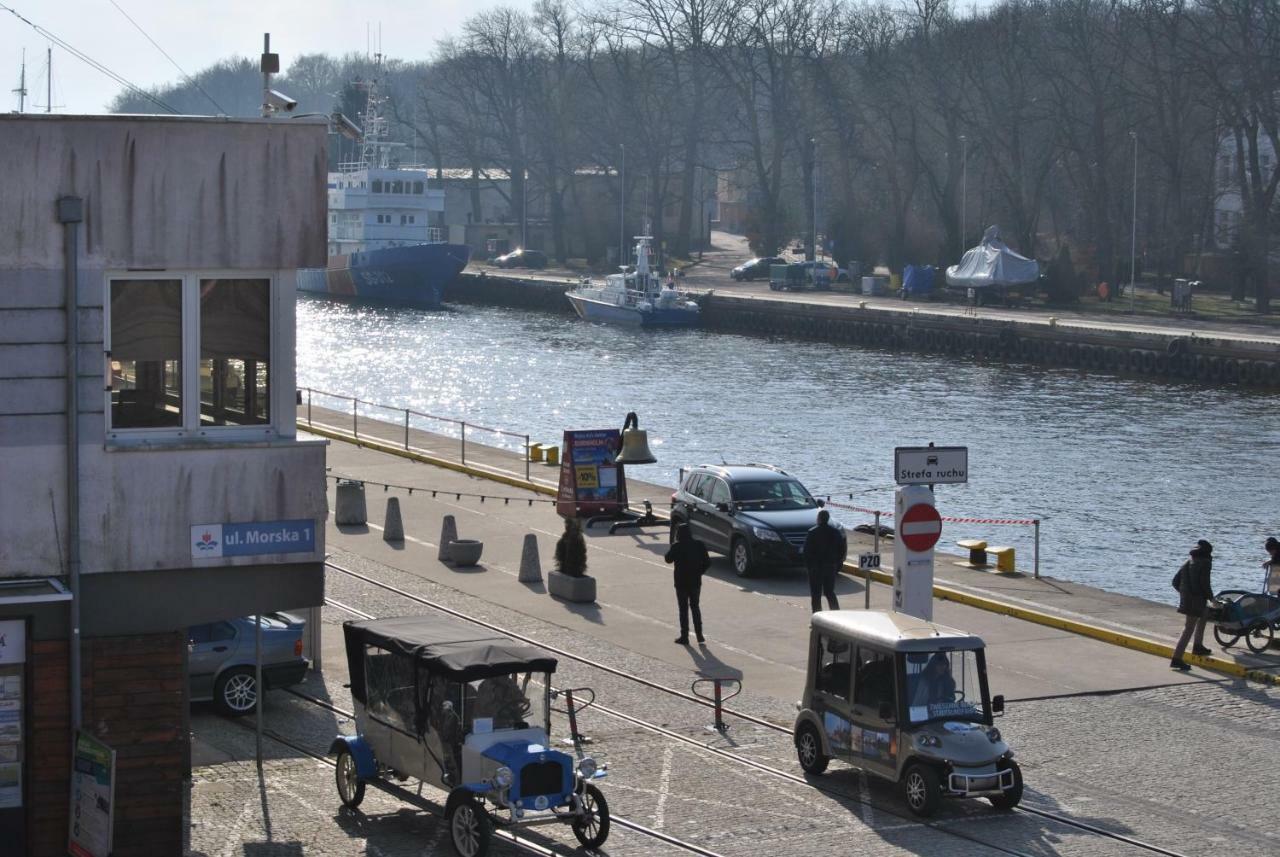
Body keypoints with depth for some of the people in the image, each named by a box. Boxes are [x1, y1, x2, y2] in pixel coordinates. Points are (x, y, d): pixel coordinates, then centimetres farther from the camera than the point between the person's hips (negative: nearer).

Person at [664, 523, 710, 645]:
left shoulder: (677, 547, -15)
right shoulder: (699, 545, -3)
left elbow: (668, 559, -3)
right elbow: (707, 562, -2)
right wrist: (699, 572, 9)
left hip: (681, 582, -4)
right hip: (696, 582, 4)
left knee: (683, 609, 5)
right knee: (695, 607, 16)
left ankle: (684, 636, 6)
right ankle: (699, 635, 14)